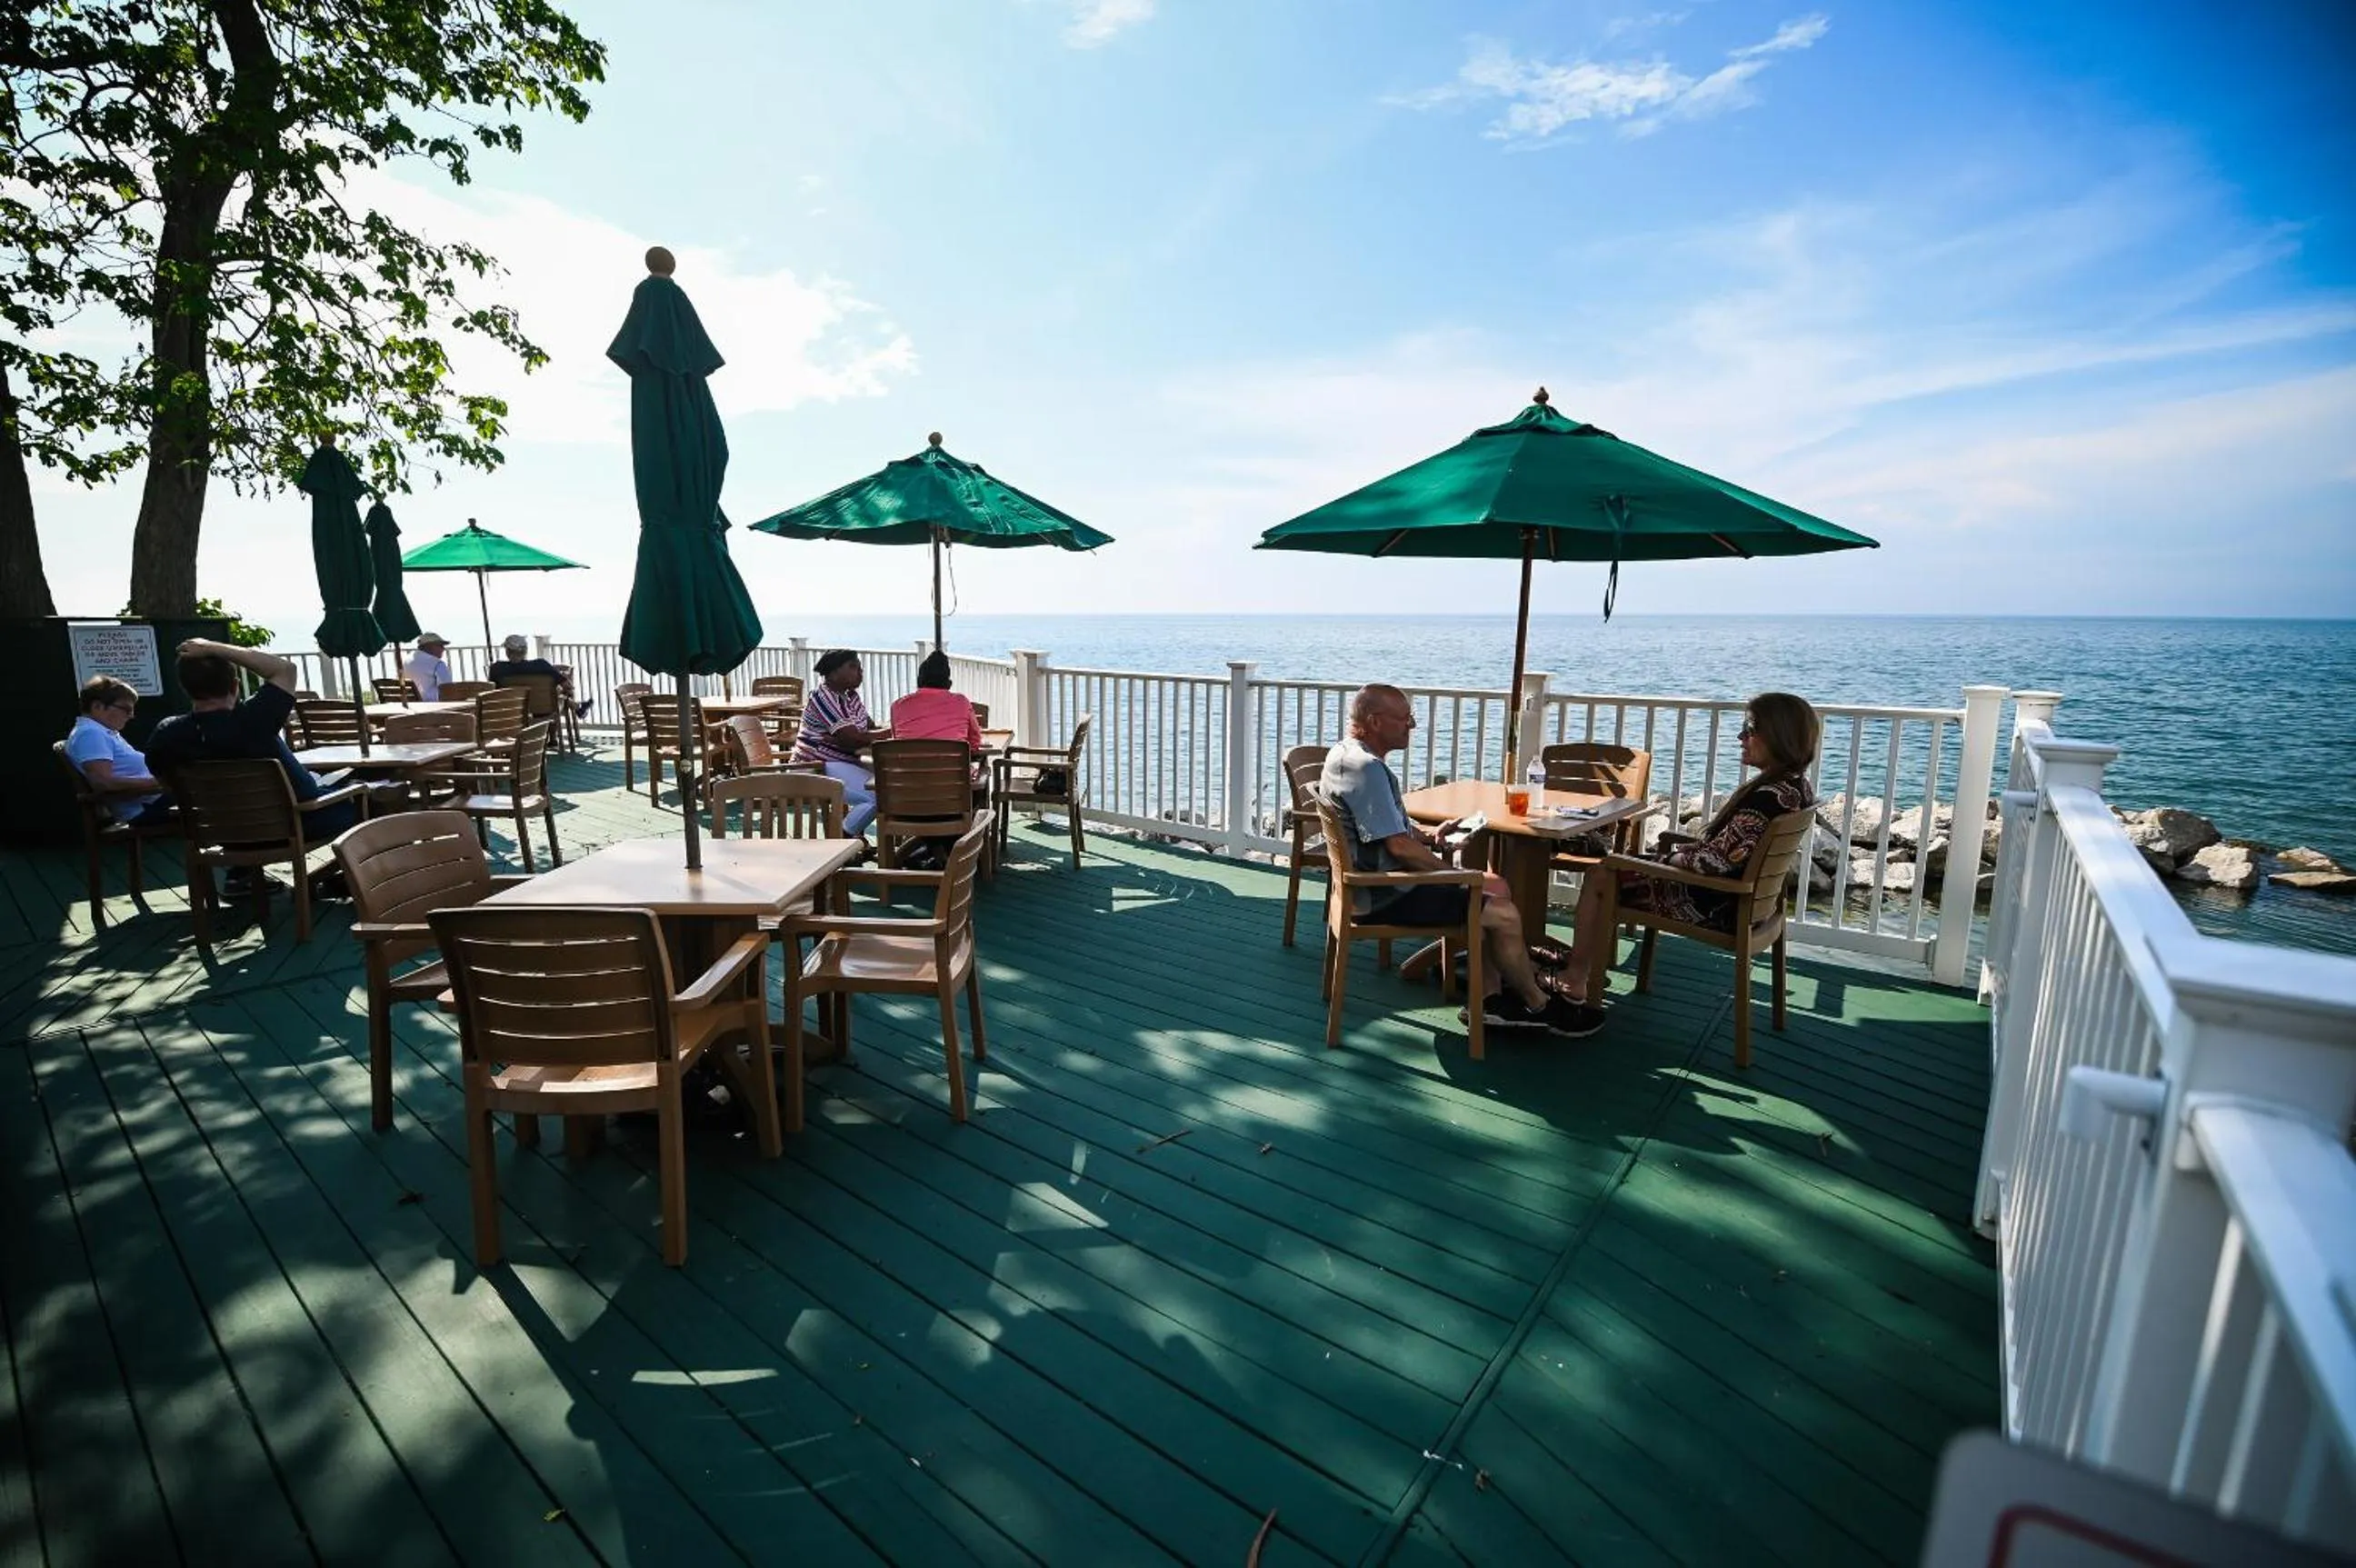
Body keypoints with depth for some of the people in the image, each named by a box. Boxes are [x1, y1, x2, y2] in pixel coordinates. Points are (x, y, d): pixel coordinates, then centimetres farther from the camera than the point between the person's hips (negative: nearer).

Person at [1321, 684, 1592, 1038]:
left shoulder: (1348, 754, 11)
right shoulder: (1367, 768, -22)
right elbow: (1398, 845, -25)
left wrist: (1428, 834, 4)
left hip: (1375, 883, 11)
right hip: (1384, 897, -11)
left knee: (1498, 888, 13)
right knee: (1505, 914, -10)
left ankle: (1491, 998, 13)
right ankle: (1538, 1006, 13)